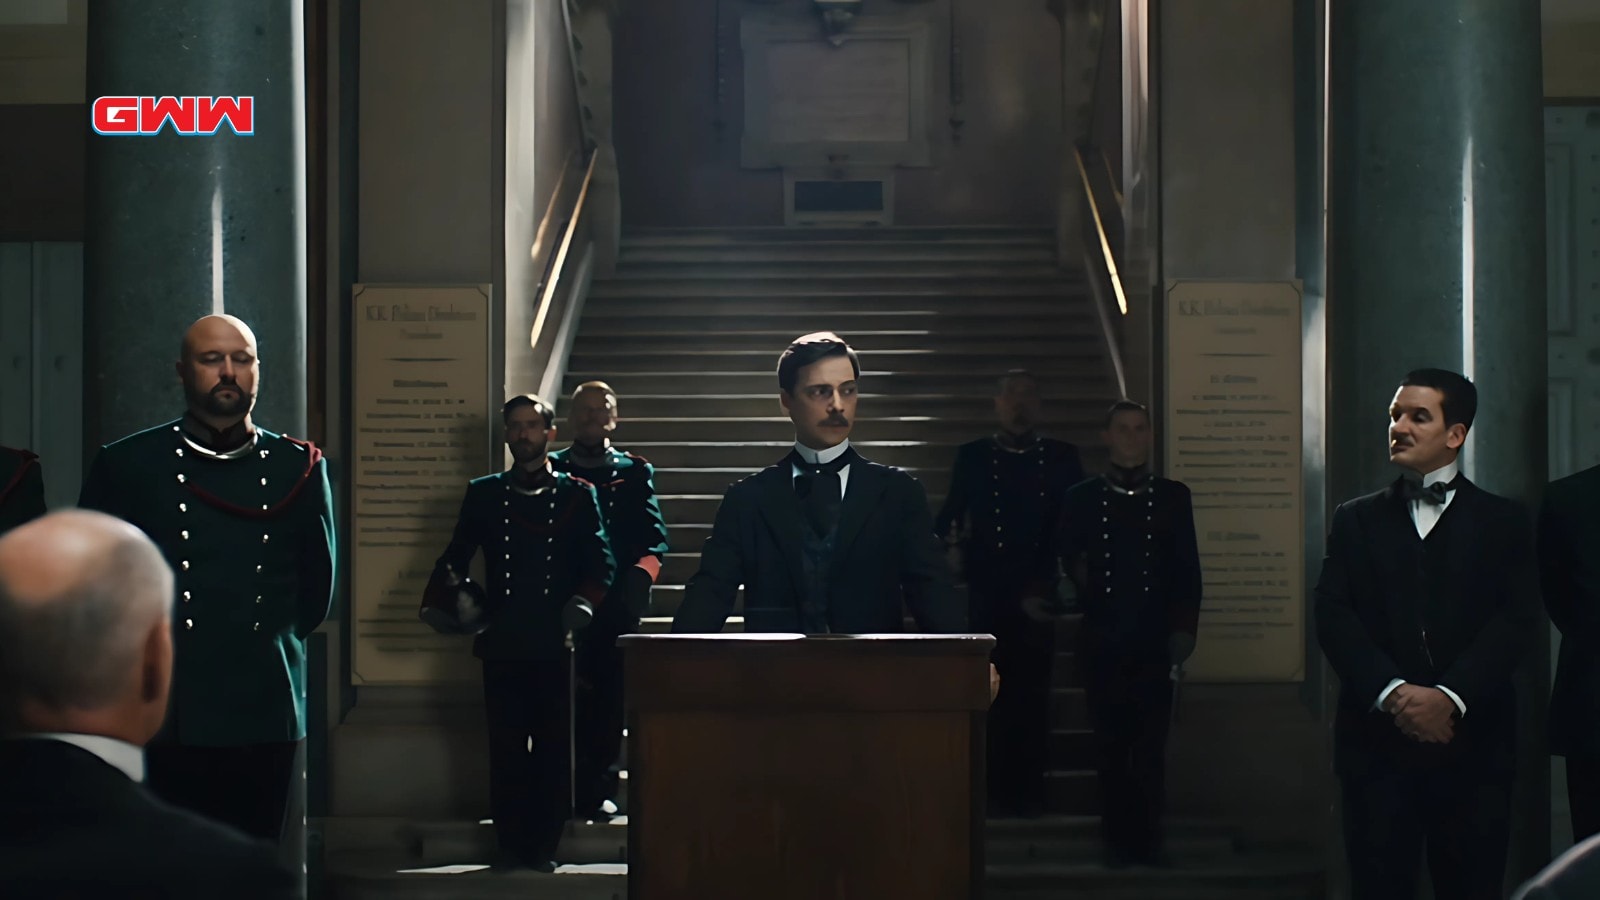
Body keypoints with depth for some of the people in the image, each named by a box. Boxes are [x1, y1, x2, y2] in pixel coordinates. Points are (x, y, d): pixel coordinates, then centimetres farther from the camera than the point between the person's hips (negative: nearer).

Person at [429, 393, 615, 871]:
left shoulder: (578, 494, 9)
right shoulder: (483, 493, 13)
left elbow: (600, 562, 4)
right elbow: (456, 557, 11)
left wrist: (583, 602, -14)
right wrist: (447, 593, -10)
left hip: (556, 642, -1)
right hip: (503, 642, 1)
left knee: (554, 747, 1)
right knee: (506, 748, 1)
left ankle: (545, 847, 8)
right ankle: (511, 847, 8)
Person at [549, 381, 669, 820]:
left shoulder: (634, 472, 13)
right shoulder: (551, 471, 12)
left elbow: (654, 538, 4)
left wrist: (637, 580, -15)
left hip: (615, 606, 0)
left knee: (608, 698, 0)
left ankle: (598, 789, 6)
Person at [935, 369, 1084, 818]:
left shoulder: (1063, 458, 6)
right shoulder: (972, 456, 7)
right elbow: (948, 517, 8)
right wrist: (950, 544, -14)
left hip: (1039, 595, 0)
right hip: (987, 595, 0)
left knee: (1033, 694, 3)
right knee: (992, 694, 3)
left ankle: (1029, 790, 10)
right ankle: (995, 789, 7)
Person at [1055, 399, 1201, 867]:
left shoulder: (1173, 496, 8)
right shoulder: (1082, 497, 8)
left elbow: (1188, 569, 5)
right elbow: (1065, 560, 9)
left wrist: (1184, 628, -1)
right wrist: (1075, 586, -10)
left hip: (1156, 640, 0)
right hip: (1103, 640, 0)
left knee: (1151, 745, -2)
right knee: (1111, 745, 4)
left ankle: (1148, 838, 4)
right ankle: (1118, 840, 10)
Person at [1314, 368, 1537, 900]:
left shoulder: (1503, 522, 9)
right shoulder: (1357, 520, 12)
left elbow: (1516, 621, -3)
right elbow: (1333, 616, 1)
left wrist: (1451, 695, -16)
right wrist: (1393, 693, -14)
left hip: (1472, 741, 0)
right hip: (1378, 738, 1)